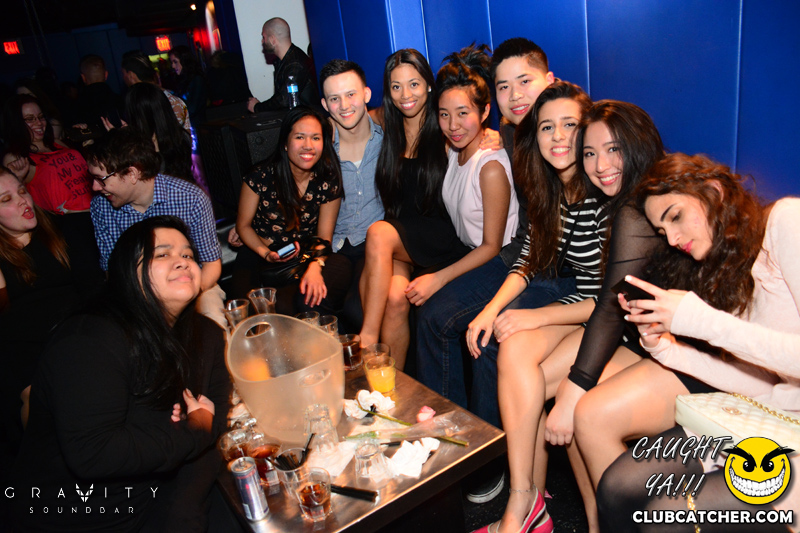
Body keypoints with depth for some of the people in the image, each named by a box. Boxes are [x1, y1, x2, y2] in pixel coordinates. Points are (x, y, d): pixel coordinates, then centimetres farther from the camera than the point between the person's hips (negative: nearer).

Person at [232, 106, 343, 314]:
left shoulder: (329, 182, -6)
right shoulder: (261, 177, -11)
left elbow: (324, 236, -1)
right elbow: (243, 225, 1)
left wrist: (315, 266, -22)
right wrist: (266, 253, -18)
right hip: (260, 256, -2)